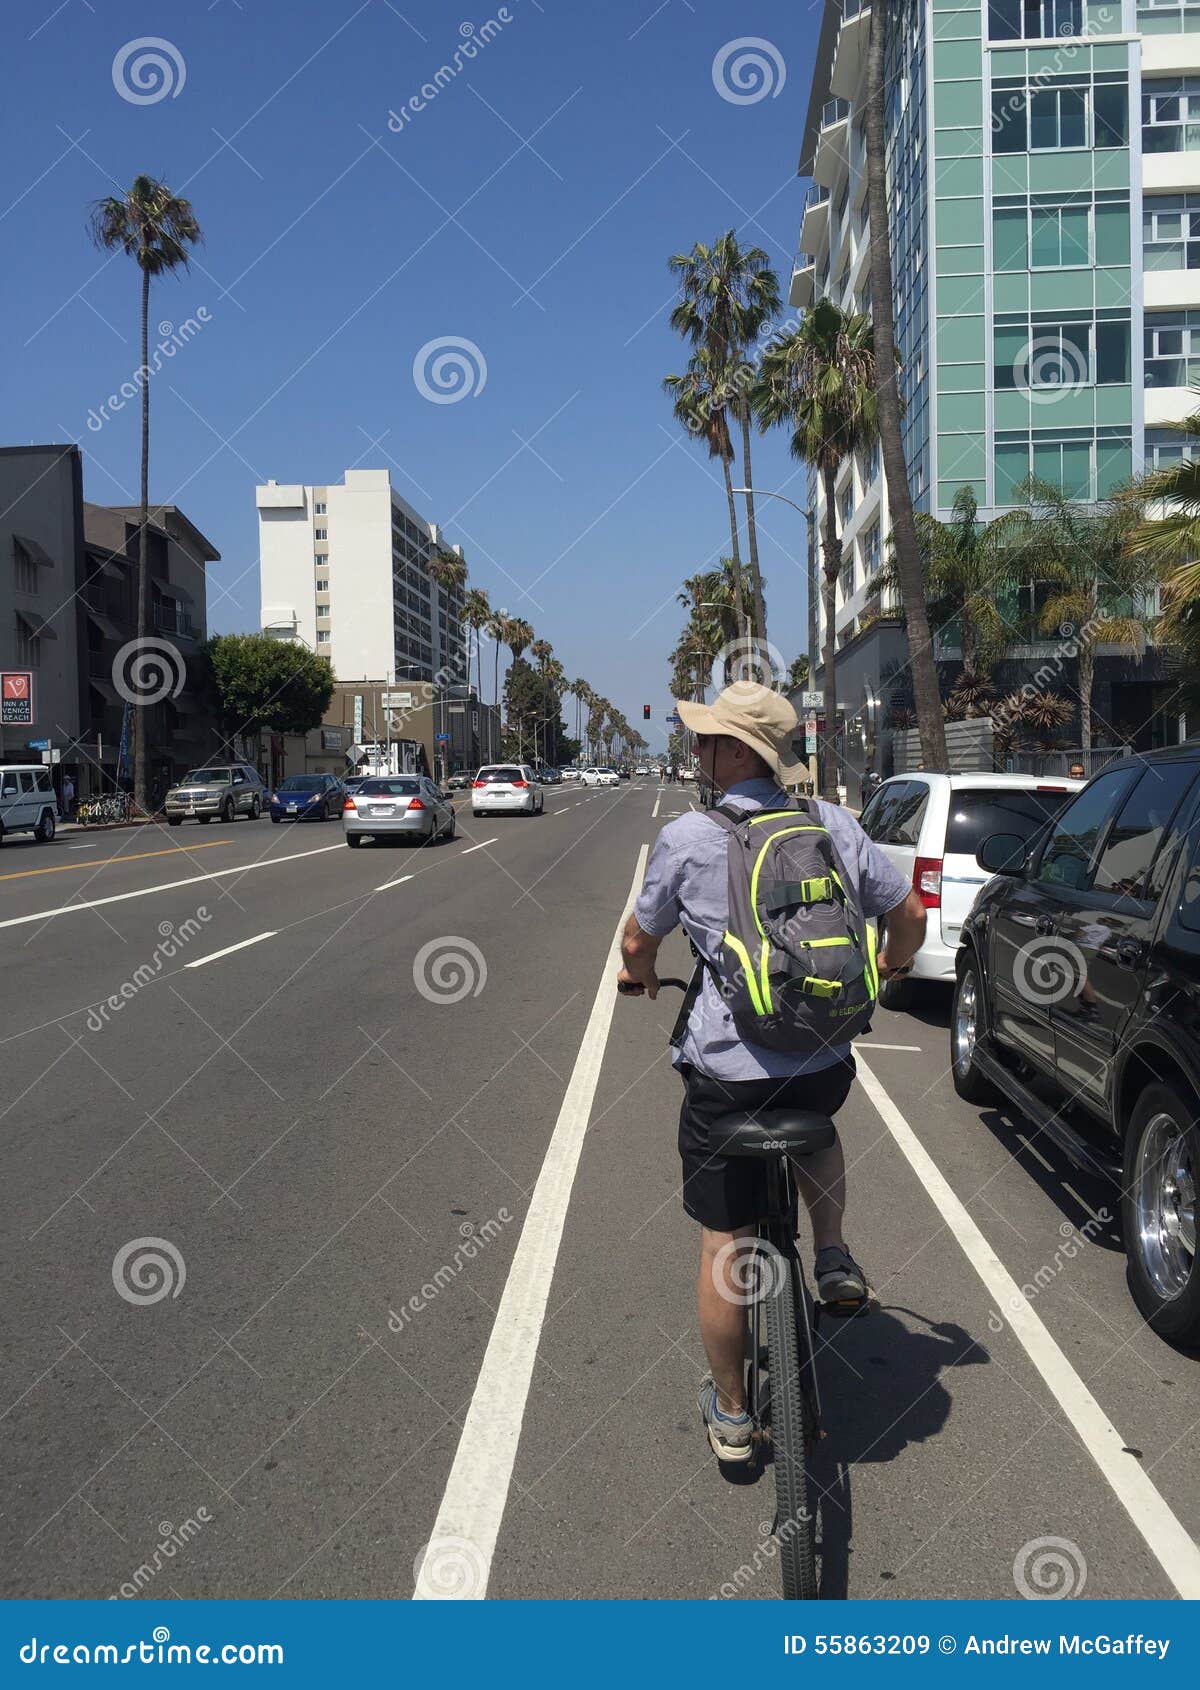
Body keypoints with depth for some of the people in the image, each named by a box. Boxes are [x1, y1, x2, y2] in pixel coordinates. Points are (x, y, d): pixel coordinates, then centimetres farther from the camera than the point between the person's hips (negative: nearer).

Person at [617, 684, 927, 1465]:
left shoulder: (688, 837, -8)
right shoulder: (835, 825, 1)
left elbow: (639, 940, 4)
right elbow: (910, 913, 10)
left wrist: (643, 978, 28)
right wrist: (885, 970, 31)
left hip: (728, 1069, -3)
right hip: (826, 1062, 4)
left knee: (724, 1242, 12)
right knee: (815, 1126, 40)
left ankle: (731, 1414, 25)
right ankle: (833, 1254, 23)